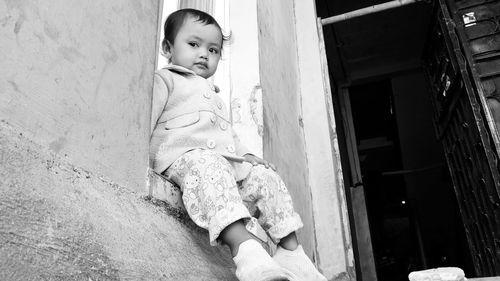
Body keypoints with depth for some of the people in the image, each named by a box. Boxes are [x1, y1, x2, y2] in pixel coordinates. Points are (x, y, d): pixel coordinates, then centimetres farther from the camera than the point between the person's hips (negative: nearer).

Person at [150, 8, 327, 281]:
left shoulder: (213, 96, 38)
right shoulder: (164, 80, 14)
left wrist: (246, 155, 17)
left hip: (228, 162, 8)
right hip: (185, 155, -8)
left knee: (265, 176, -6)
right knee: (208, 166, -39)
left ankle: (290, 250, -4)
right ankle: (244, 248, -54)